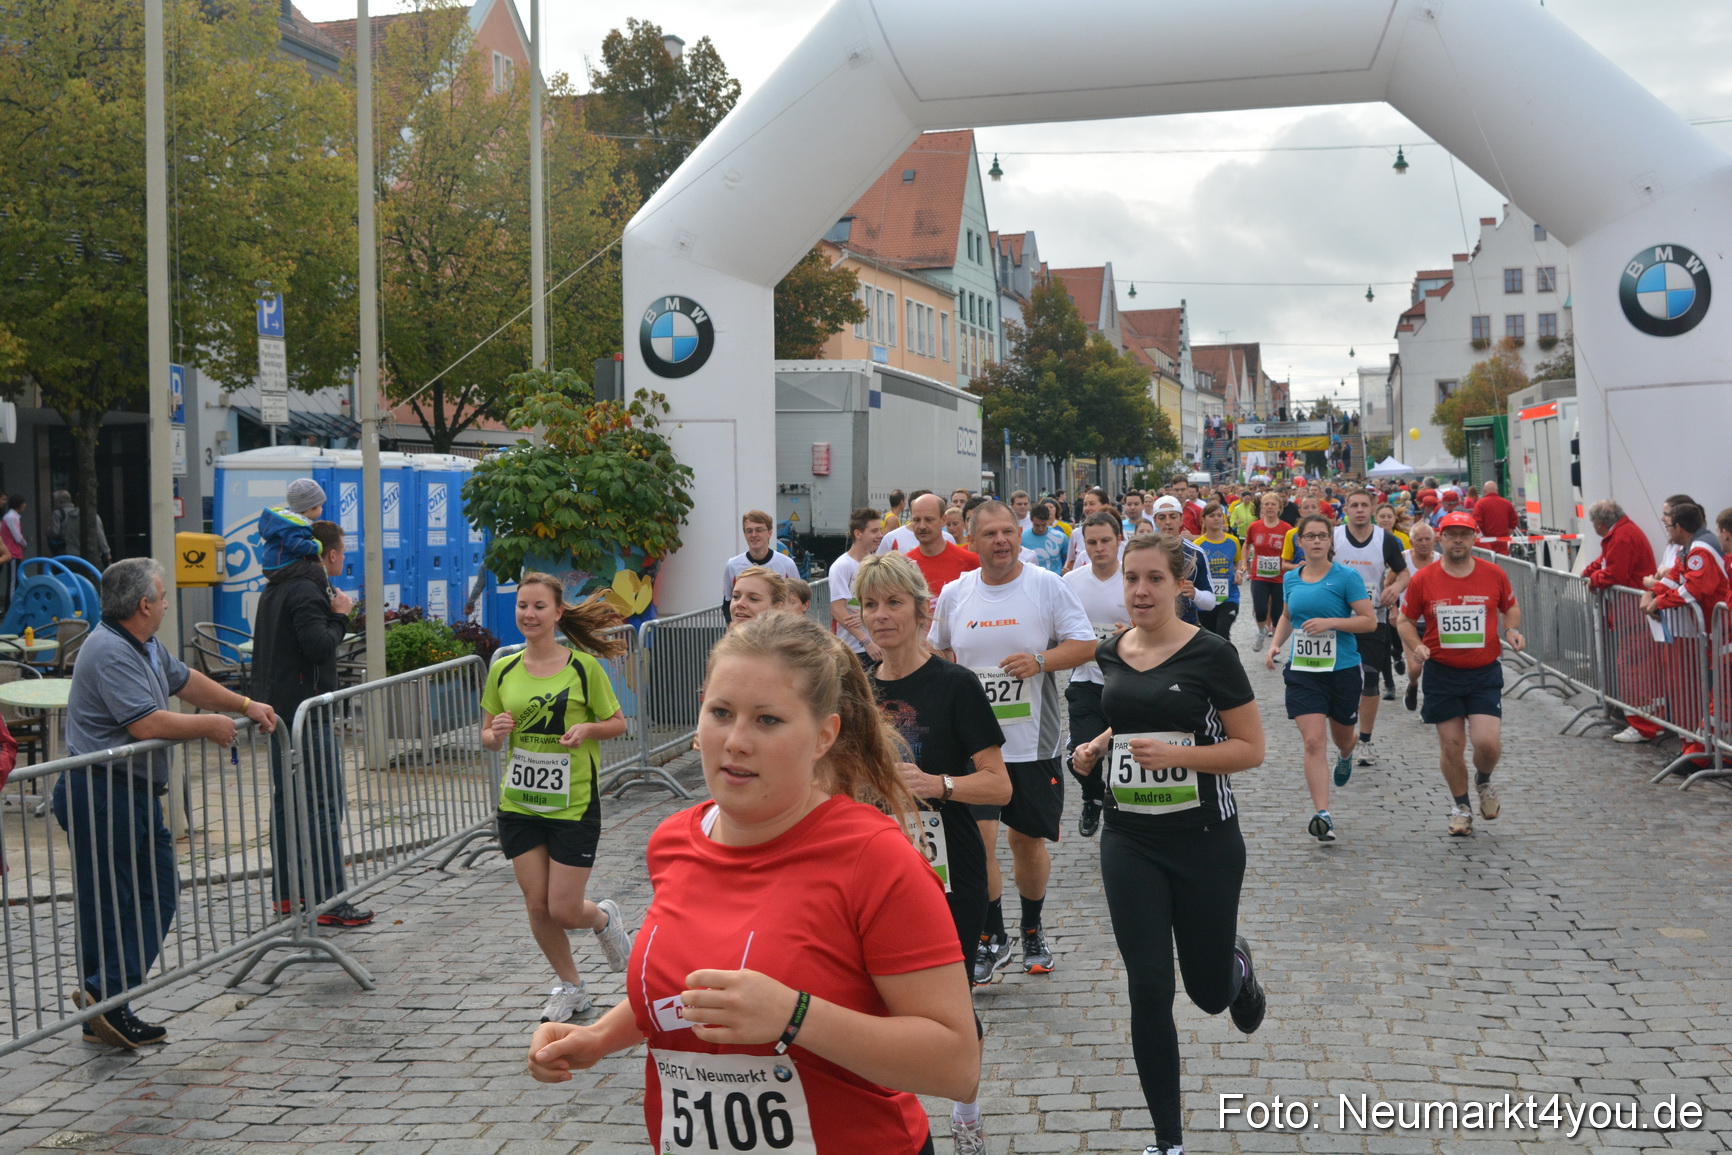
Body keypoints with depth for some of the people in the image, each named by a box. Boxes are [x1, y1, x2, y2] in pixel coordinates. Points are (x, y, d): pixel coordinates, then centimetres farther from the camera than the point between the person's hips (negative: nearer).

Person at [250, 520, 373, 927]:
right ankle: (328, 900, -8)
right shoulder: (307, 590, -15)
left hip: (277, 707, 10)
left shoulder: (275, 589, 16)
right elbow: (319, 646, -26)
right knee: (326, 802, -8)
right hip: (306, 708, -10)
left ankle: (285, 892, 20)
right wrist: (340, 616, -8)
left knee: (285, 800, 14)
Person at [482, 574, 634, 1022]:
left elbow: (618, 723, 1)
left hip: (574, 804, -3)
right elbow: (488, 735, 11)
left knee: (565, 910, -3)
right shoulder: (503, 670, 2)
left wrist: (587, 729, -19)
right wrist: (496, 733, -12)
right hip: (518, 804, 4)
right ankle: (569, 987, 29)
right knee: (538, 907, 6)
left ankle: (605, 919, 33)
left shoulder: (584, 666, -7)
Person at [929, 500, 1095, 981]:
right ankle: (992, 937, 9)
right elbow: (940, 651, 19)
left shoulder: (1047, 586, -4)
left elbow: (1086, 645, -5)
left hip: (1032, 742, -1)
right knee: (978, 836, -9)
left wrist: (1039, 660, -21)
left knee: (1029, 840, 11)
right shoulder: (954, 594, 4)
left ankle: (1032, 929, 33)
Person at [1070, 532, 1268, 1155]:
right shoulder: (1110, 653, 3)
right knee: (1149, 992, 1)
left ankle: (1238, 967, 50)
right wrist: (1095, 749, 1)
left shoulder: (1209, 654, -11)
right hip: (1130, 842, 3)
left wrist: (1175, 754, -24)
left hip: (1205, 841, -3)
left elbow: (1251, 748, -10)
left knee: (1210, 992, 11)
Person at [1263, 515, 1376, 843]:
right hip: (1302, 671, 2)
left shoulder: (1346, 577, -7)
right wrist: (1276, 643, 6)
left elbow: (1369, 621, -9)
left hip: (1343, 669, -2)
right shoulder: (1291, 578, 6)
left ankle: (1345, 756, 57)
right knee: (1314, 742, -11)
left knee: (1342, 737, 17)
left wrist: (1330, 622, -20)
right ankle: (1323, 815, -12)